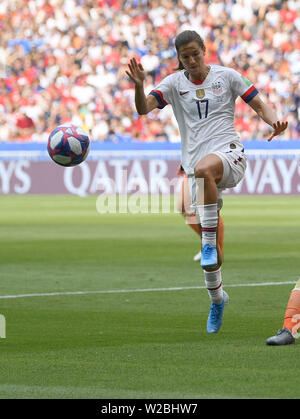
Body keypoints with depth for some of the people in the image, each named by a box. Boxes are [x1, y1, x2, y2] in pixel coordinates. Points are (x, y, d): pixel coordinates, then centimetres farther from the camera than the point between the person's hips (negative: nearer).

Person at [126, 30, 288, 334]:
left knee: (203, 168, -41)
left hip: (229, 152, -3)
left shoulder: (226, 76, 5)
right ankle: (217, 298, 23)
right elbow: (143, 108, -5)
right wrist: (138, 86, -25)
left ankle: (210, 241, -32)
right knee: (210, 247, 0)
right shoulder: (174, 83, 8)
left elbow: (260, 106, 8)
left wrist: (274, 121, -13)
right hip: (197, 164, 3)